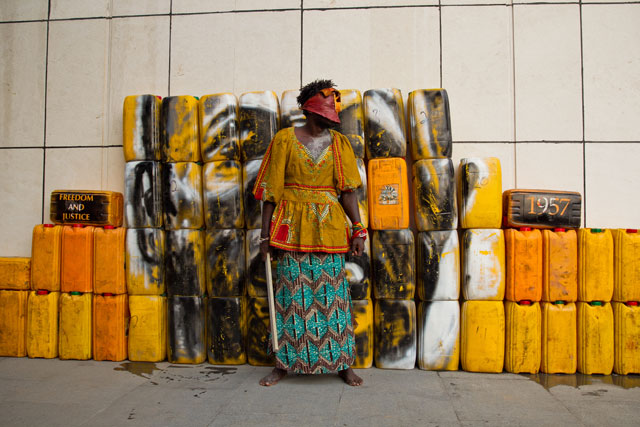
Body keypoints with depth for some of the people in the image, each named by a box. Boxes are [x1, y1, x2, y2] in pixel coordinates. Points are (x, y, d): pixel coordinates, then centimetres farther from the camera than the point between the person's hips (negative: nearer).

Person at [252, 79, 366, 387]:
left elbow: (348, 189, 3)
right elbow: (271, 189, 0)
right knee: (292, 294, 4)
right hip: (292, 228, -1)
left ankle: (343, 363, 16)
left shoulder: (339, 143, 8)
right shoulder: (285, 139, 2)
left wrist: (358, 228, -5)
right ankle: (284, 363, 18)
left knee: (332, 293, 5)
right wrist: (266, 233, -4)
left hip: (329, 228, 2)